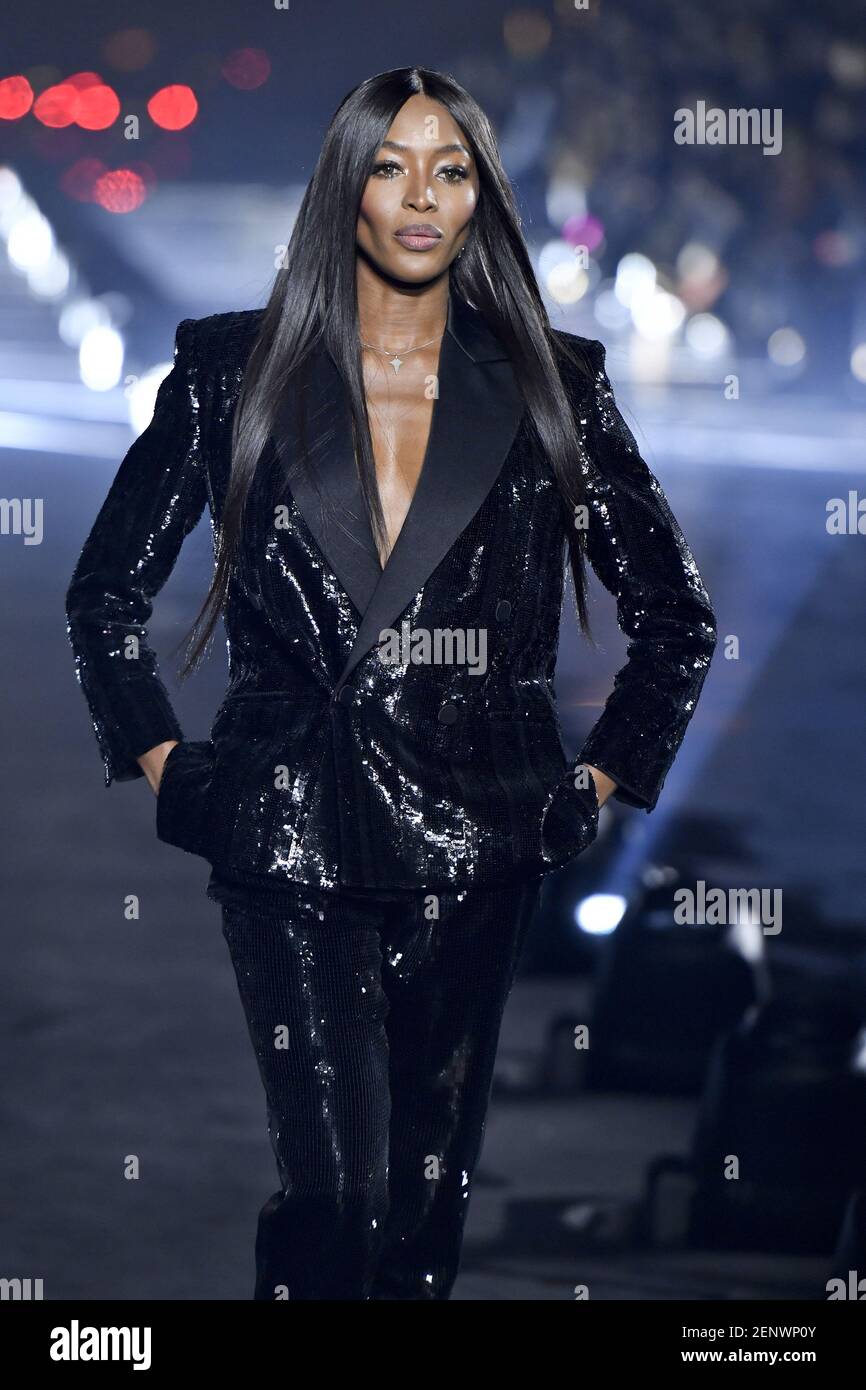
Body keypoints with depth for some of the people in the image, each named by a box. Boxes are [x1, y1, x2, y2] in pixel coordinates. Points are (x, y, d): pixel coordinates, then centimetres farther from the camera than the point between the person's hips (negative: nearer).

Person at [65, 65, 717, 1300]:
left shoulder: (553, 384, 5)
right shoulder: (237, 369, 4)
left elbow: (676, 613, 14)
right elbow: (107, 592, 12)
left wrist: (603, 779, 9)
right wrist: (162, 763, 5)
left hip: (473, 837, 2)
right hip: (291, 832, -2)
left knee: (432, 1177, 7)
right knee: (336, 1186, -11)